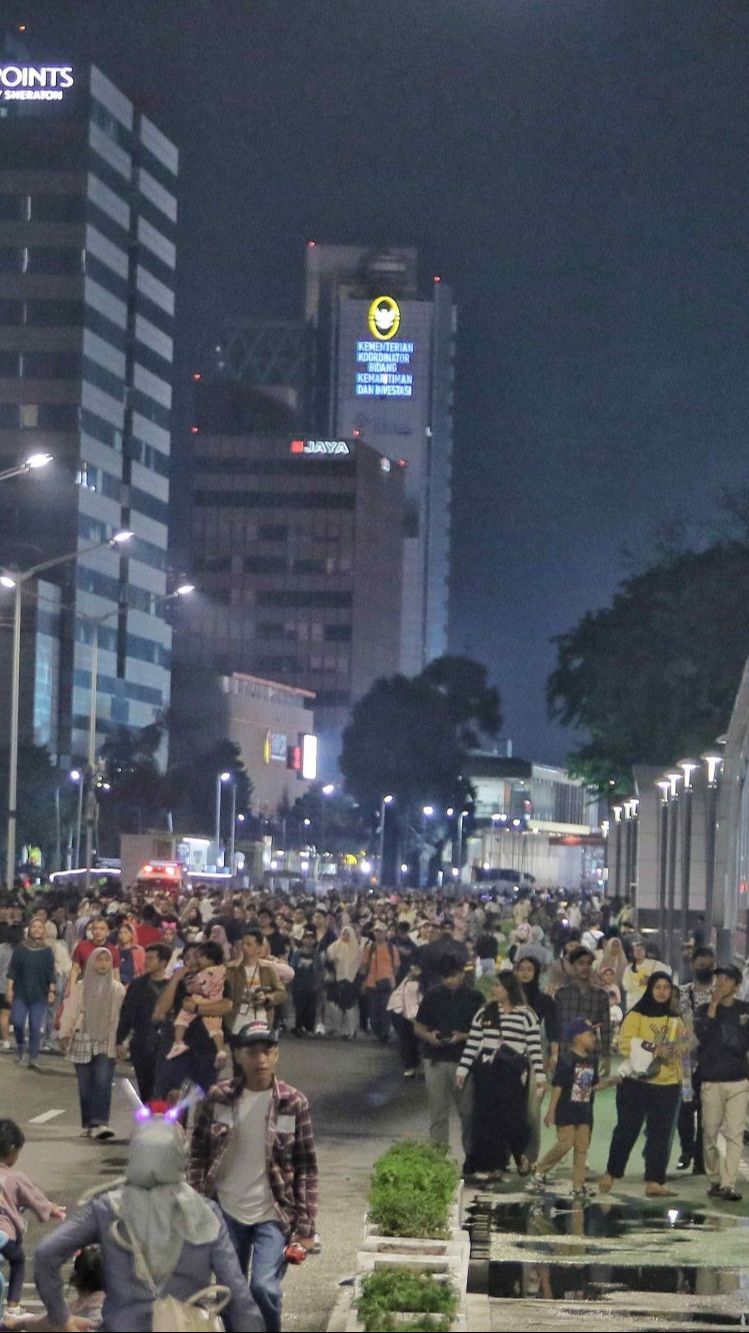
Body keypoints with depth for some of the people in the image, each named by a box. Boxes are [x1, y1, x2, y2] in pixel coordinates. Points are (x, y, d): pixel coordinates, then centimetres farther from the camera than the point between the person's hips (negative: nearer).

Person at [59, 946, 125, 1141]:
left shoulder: (117, 989, 7)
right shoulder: (80, 987, 6)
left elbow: (123, 1016, 6)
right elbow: (69, 1012, 2)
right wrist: (65, 1034, -9)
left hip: (107, 1043, -1)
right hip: (83, 1042, 1)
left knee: (103, 1083, -15)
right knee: (85, 1086, 4)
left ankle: (99, 1124, -23)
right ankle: (88, 1125, 13)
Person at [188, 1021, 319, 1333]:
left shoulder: (294, 1103, -7)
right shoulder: (218, 1098, -3)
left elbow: (306, 1168, -4)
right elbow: (198, 1154, 4)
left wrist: (306, 1227, -7)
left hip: (274, 1214, -2)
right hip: (227, 1212, 2)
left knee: (264, 1287, -19)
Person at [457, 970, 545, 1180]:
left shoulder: (526, 1015, 0)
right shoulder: (484, 1013, 9)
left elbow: (534, 1047, -2)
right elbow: (472, 1044, 9)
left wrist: (539, 1075, -7)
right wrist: (462, 1069, 5)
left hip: (513, 1075, -3)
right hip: (486, 1073, 3)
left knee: (512, 1118, -7)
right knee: (486, 1119, 2)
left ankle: (520, 1154, 19)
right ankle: (493, 1164, 10)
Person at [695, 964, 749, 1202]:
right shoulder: (705, 1010, 6)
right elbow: (702, 1035, -11)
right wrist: (713, 1005, -13)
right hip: (711, 1081, 0)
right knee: (710, 1133, 2)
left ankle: (728, 1184, -10)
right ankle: (715, 1180, 13)